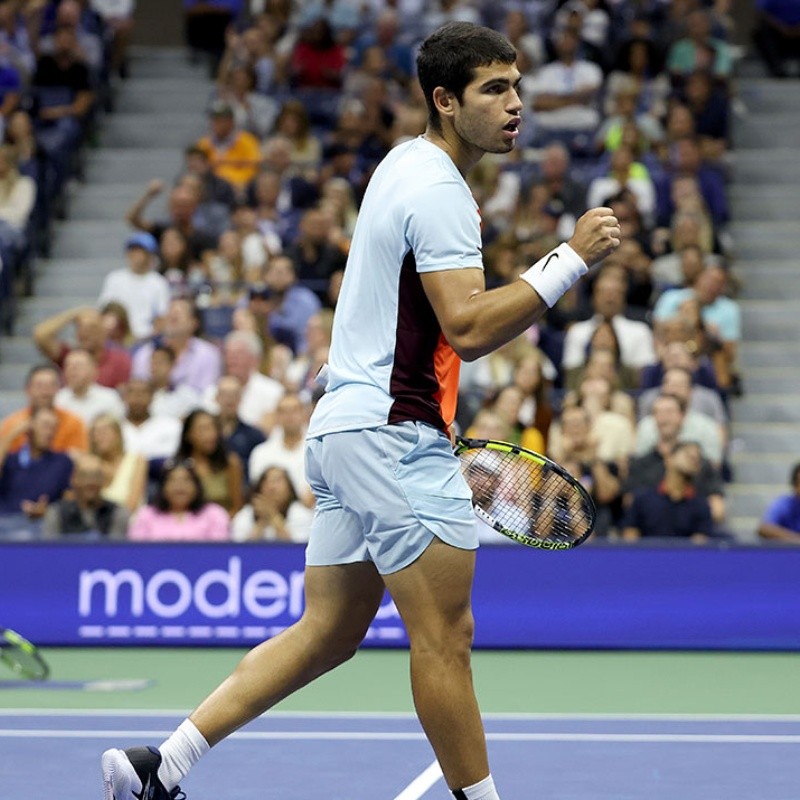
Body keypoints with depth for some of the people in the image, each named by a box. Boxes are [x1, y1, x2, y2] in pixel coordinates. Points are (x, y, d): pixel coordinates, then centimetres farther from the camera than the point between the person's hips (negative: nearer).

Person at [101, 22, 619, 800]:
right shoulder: (437, 190, -15)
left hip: (344, 424, 10)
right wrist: (570, 260, -24)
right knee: (445, 636, -3)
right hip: (392, 435, -10)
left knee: (327, 633, 12)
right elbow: (469, 327, -25)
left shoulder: (406, 163, 16)